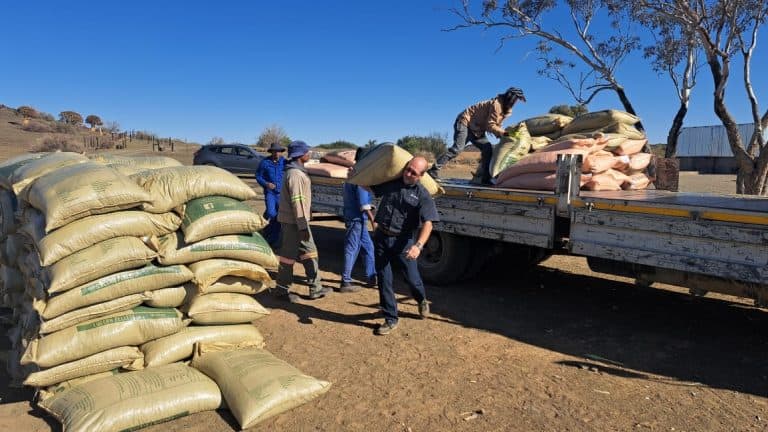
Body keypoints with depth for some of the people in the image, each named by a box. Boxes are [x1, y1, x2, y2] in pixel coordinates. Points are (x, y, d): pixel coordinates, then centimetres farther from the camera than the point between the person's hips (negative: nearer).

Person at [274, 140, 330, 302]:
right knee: (288, 255, 1)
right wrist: (302, 226, -23)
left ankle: (315, 288, 20)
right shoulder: (294, 174, -19)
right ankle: (283, 289, 13)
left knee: (309, 252, 13)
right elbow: (296, 201, -23)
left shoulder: (298, 171, 13)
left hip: (299, 220, 10)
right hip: (293, 221, -10)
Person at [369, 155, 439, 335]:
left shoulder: (422, 195, -8)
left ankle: (422, 300, 42)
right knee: (384, 280, 5)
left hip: (403, 241, -3)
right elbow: (369, 187, 22)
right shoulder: (391, 183, 3)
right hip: (381, 238, 3)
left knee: (412, 278, 6)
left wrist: (418, 245, -34)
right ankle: (391, 319, 19)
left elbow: (427, 224, -19)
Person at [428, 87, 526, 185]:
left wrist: (502, 135, -7)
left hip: (476, 129, 10)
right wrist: (504, 133, -18)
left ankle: (483, 178, -1)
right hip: (465, 122, -10)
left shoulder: (504, 108, 10)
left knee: (488, 149, -3)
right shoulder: (497, 104, -19)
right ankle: (433, 171, -22)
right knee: (458, 148, -22)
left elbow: (495, 125, 8)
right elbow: (490, 126, -21)